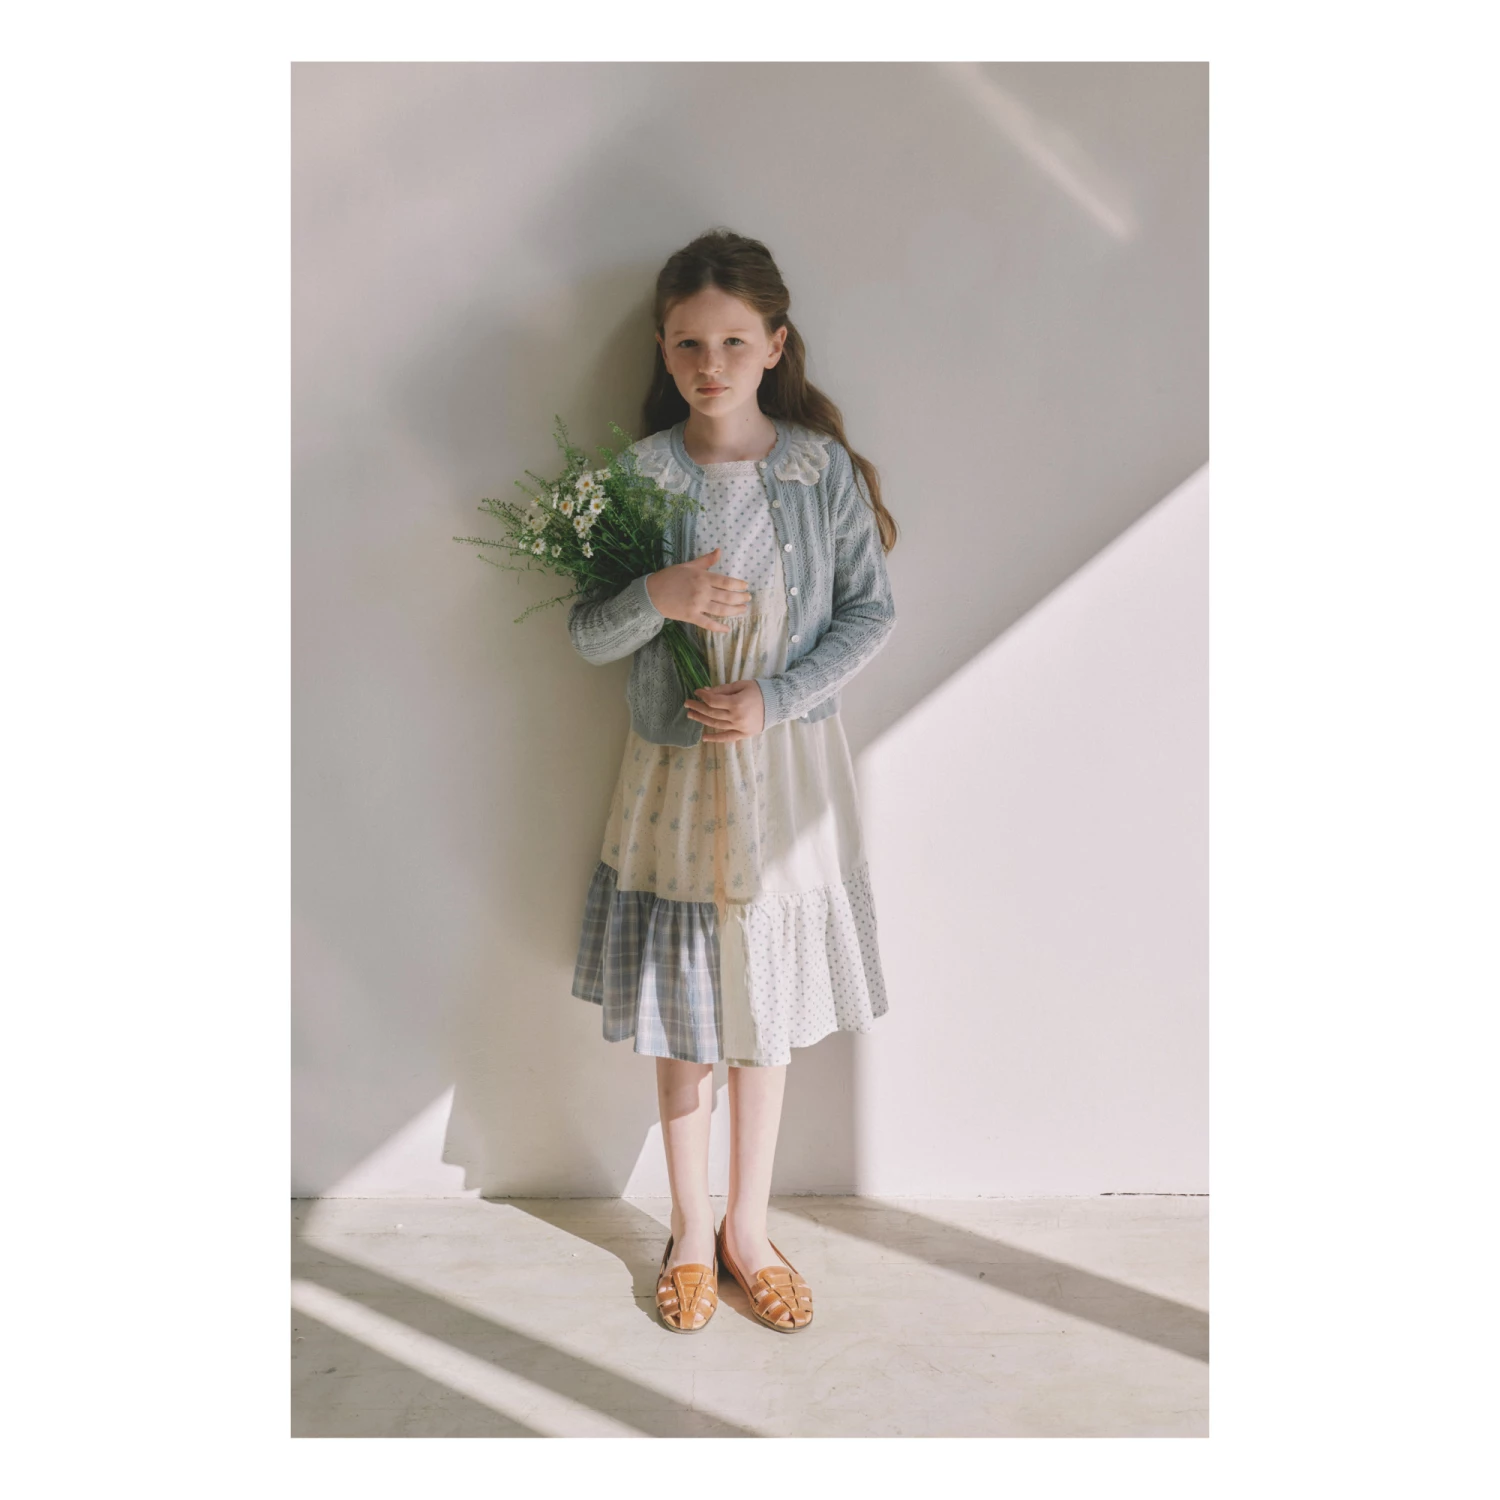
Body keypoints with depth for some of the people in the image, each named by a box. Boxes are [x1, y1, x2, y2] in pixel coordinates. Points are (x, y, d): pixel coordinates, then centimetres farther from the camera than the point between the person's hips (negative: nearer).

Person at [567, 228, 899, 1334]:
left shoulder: (823, 468, -4)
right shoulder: (636, 476, -4)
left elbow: (871, 612, -2)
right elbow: (586, 637, -3)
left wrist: (776, 698, -14)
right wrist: (656, 597, -24)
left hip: (788, 775, 0)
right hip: (675, 775, 0)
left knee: (766, 1013, 13)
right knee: (683, 1020, 12)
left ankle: (748, 1228, 34)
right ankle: (690, 1232, 34)